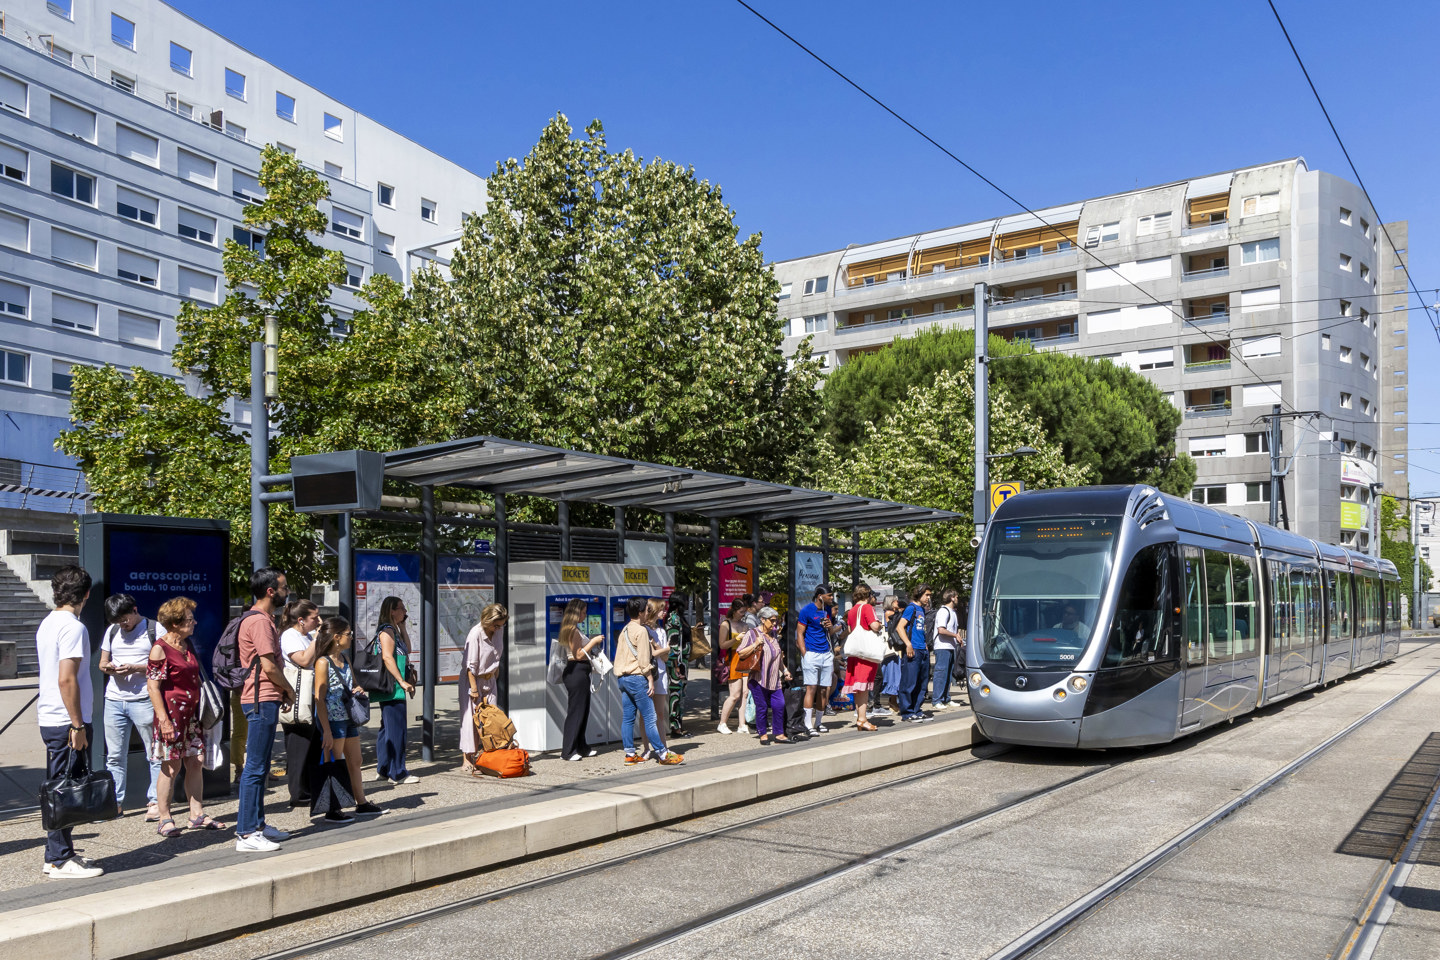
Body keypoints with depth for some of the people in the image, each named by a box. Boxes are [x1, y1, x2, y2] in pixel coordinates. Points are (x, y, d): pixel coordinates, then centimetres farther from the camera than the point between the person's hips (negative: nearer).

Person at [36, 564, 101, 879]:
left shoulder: (47, 624, 12)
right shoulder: (73, 627, -17)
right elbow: (66, 679, -22)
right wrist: (78, 725, -18)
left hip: (49, 719, 9)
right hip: (66, 721, -9)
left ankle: (57, 853, 23)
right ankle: (60, 861, 4)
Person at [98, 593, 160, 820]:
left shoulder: (154, 629, -3)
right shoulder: (112, 631, 14)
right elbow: (102, 663, 20)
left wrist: (135, 668, -18)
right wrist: (108, 667, -3)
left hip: (143, 700, -5)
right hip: (114, 699, 5)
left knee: (155, 754, -1)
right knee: (114, 756, 8)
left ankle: (155, 801, 7)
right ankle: (115, 802, 17)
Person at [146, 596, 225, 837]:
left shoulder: (188, 645, 13)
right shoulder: (160, 649, -11)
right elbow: (152, 686, -14)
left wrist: (202, 709, 20)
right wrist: (164, 719, -19)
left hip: (191, 712, 8)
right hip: (171, 713, -7)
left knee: (195, 763, 7)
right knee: (171, 767, -3)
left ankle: (197, 815, 13)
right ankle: (165, 820, 8)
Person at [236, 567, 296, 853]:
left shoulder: (264, 619, 18)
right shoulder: (259, 621, -15)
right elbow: (269, 667, -19)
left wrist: (281, 691, 11)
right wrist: (289, 690, -4)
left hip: (264, 701, 11)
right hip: (262, 700, -11)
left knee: (260, 767, 15)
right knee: (255, 768, -7)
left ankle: (256, 824, 24)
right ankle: (246, 834, -4)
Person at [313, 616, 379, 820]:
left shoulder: (345, 660, 11)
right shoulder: (323, 662, -13)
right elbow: (319, 699, -16)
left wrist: (359, 689, 1)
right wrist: (326, 731, -19)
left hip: (349, 718, 8)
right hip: (333, 720, -8)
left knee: (355, 762, 15)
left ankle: (362, 803, 25)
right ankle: (332, 810, 8)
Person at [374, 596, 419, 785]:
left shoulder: (393, 630, 18)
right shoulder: (387, 630, -12)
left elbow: (407, 650, 19)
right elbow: (387, 657, -20)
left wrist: (402, 626, 14)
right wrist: (402, 681, -23)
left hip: (394, 688, 11)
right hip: (392, 687, -11)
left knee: (388, 727, 16)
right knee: (396, 728, -8)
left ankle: (384, 768, 24)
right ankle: (397, 773, -6)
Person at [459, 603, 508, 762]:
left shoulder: (497, 632, 0)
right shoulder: (475, 634, -21)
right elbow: (470, 665, -19)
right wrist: (474, 688, -18)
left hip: (489, 679, 7)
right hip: (472, 679, -7)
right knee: (472, 718, -6)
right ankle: (468, 758, -1)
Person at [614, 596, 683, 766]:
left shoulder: (625, 630, 16)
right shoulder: (641, 630, -11)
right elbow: (643, 659, -14)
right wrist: (650, 680, -11)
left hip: (622, 677, 9)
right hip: (636, 677, -9)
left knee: (628, 717, 8)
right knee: (649, 717, -6)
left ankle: (630, 754, 10)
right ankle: (662, 754, -2)